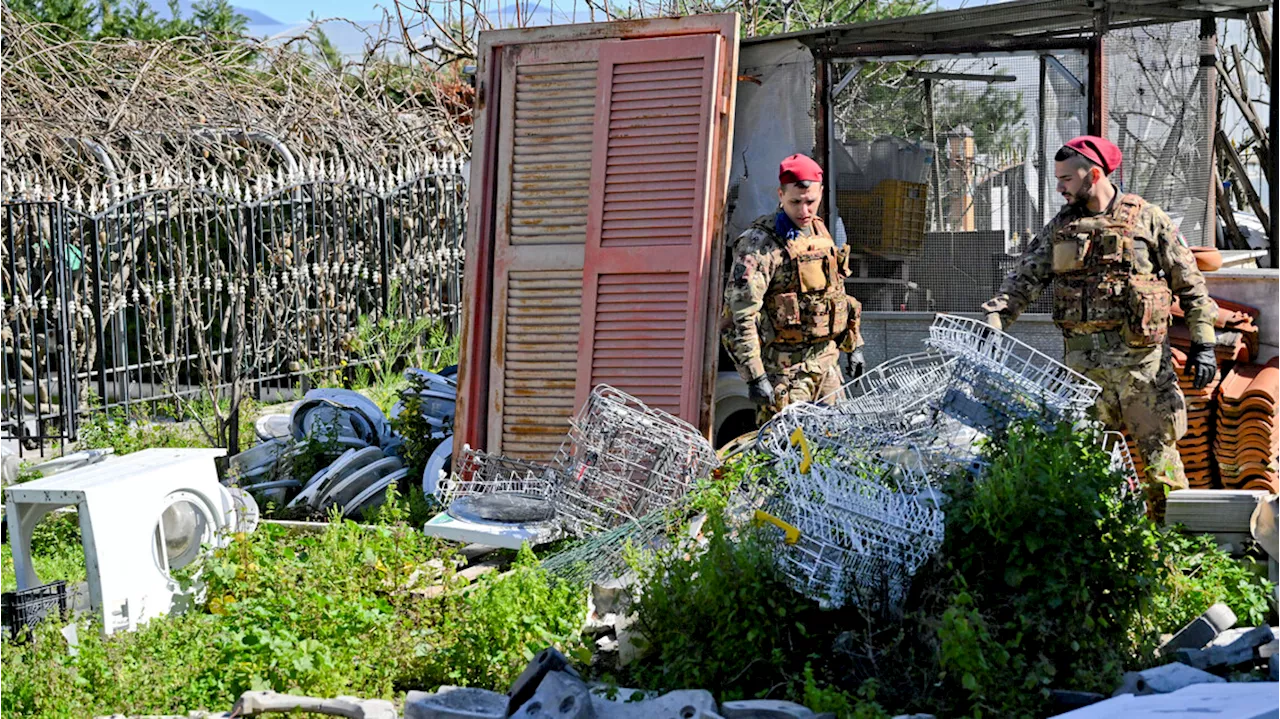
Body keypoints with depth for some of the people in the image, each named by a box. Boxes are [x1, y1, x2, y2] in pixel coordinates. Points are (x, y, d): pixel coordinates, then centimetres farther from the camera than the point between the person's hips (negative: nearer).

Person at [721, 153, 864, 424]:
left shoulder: (821, 233, 12)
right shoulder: (760, 244, -14)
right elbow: (740, 314, -18)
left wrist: (853, 344, 23)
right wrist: (755, 376, -22)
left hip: (826, 360, 8)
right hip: (784, 367, -7)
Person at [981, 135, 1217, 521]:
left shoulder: (1148, 219, 1)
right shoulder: (1059, 228, 11)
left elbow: (1190, 284, 4)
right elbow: (1024, 279, 5)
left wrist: (1203, 343, -1)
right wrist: (993, 321, -11)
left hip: (1141, 357, -3)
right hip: (1083, 361, 4)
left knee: (1158, 450, -1)